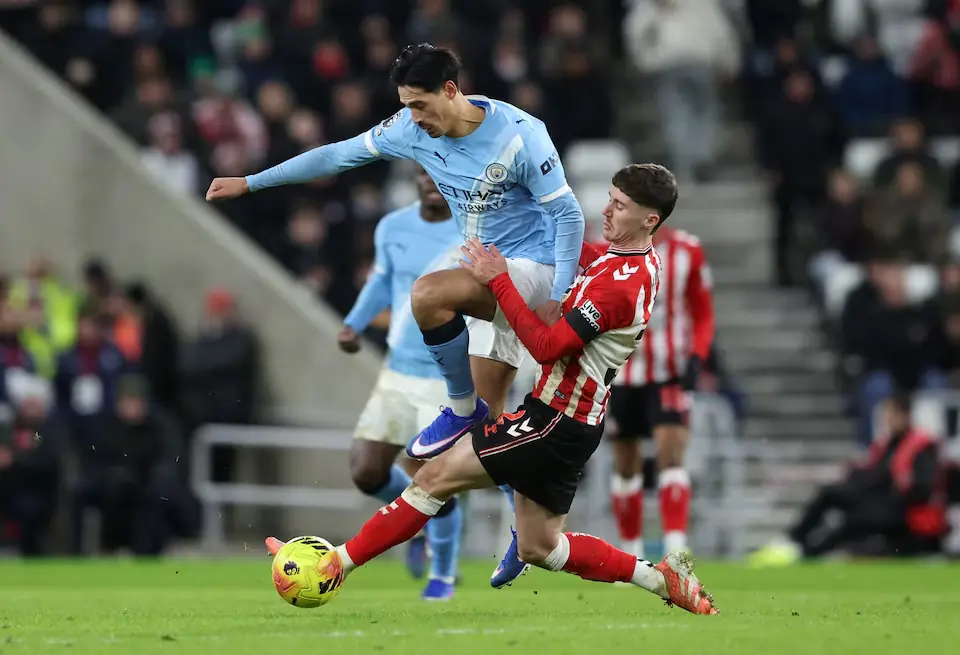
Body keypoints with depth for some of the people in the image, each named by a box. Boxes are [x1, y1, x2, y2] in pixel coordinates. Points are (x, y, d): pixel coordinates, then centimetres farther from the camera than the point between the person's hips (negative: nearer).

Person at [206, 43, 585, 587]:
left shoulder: (519, 135, -20)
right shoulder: (414, 130, -3)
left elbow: (569, 214, -16)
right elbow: (339, 155, 5)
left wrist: (557, 298, -23)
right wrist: (251, 183, 9)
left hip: (533, 269, -7)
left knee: (428, 293, -31)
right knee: (493, 413, 6)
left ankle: (462, 408, -11)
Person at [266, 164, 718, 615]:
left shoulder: (621, 284, -23)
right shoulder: (638, 261, 8)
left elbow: (547, 345, -24)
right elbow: (589, 261, 33)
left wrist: (499, 280, -19)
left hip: (555, 421, -10)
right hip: (570, 420, 10)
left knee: (436, 477, -6)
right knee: (538, 548, 15)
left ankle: (336, 564, 0)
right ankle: (663, 578, 16)